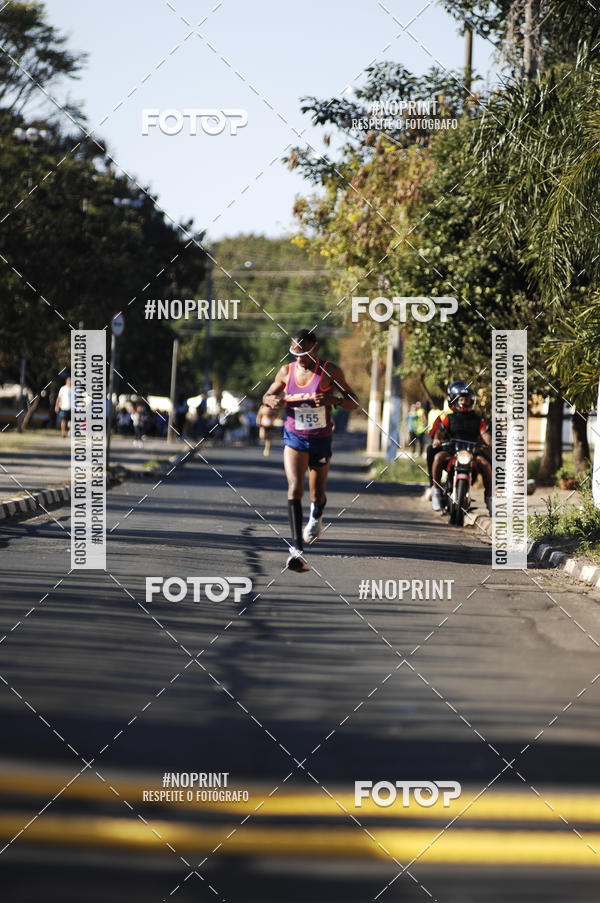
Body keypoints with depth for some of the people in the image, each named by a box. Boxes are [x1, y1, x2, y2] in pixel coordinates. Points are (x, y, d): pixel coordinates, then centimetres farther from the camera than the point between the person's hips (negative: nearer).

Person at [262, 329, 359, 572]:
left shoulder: (330, 372, -9)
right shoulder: (286, 371, -2)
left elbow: (354, 402, -7)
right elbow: (268, 395, 13)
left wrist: (333, 399, -28)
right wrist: (271, 400, -13)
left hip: (321, 441, 0)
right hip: (294, 439, 0)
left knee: (318, 494, 14)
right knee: (295, 488, -20)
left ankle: (316, 518, 54)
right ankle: (297, 549, -29)